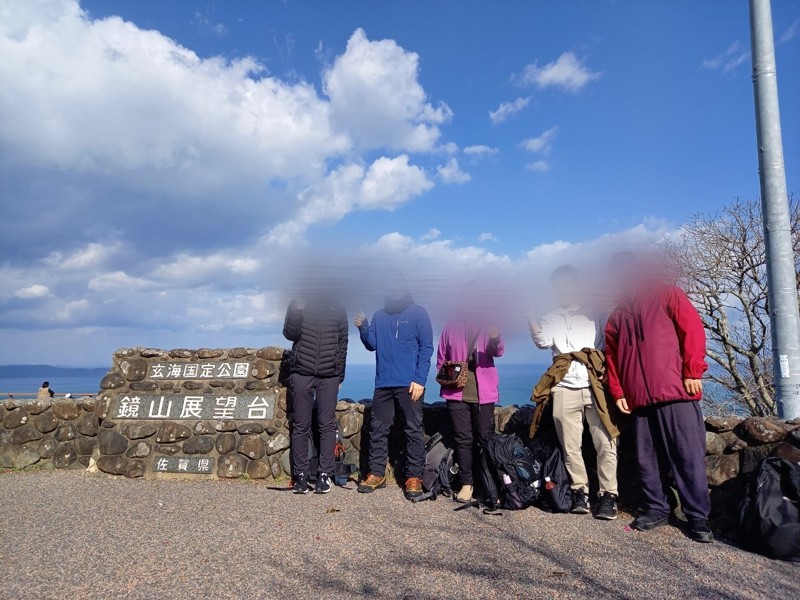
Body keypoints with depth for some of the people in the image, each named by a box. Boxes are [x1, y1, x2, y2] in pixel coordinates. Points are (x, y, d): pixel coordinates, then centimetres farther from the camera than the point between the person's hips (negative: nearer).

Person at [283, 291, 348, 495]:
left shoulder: (337, 309, 7)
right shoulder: (299, 304, 9)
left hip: (329, 376, 0)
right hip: (301, 373, 0)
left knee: (327, 425, 0)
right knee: (300, 426, 1)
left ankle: (325, 474, 5)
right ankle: (300, 474, 6)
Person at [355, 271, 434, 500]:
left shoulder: (418, 313, 1)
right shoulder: (380, 315, 14)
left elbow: (426, 348, -3)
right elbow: (372, 345, 12)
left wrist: (420, 380, -12)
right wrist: (363, 329, -8)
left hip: (410, 384, -4)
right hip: (383, 383, 4)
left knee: (413, 430, 0)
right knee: (378, 429, 7)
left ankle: (414, 477, 7)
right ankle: (377, 473, 18)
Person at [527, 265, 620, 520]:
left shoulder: (593, 315, 15)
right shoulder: (550, 319, 16)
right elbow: (543, 342, -3)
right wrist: (530, 319, -18)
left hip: (595, 386, -1)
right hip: (565, 389, 1)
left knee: (605, 443, -5)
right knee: (570, 446, 2)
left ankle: (608, 495, 3)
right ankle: (580, 491, 13)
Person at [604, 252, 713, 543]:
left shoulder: (668, 295, 7)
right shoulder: (617, 316, 19)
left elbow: (693, 330, -2)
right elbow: (612, 357, 16)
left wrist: (693, 373, -10)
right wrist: (618, 392, 7)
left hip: (675, 390, -5)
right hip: (638, 396, 5)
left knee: (688, 456, -2)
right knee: (647, 458, 8)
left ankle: (698, 517, 5)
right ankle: (656, 508, 19)